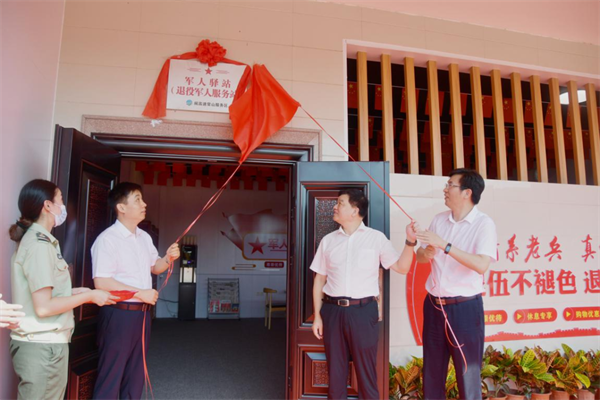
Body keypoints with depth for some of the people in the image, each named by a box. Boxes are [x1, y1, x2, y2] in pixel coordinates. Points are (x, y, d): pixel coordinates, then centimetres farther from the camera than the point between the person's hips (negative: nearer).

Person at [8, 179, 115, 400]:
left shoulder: (36, 239, 11)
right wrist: (89, 296, -12)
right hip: (43, 346, -9)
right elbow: (43, 307, -21)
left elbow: (39, 294, 13)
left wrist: (73, 292, 9)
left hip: (45, 342, 9)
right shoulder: (39, 244, -17)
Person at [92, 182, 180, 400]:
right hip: (119, 314, -7)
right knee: (111, 375, 3)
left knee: (135, 374, 16)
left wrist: (168, 258, 0)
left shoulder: (145, 237, 11)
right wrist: (140, 293, -18)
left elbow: (154, 267, 22)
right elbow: (101, 282, -21)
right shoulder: (107, 239, -14)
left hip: (142, 313, 8)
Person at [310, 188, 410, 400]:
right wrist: (317, 315, 6)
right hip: (332, 311, 3)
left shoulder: (376, 238, 0)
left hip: (363, 311, -2)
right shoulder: (328, 240, 7)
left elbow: (402, 267, -3)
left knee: (366, 371, 8)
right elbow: (319, 280, 9)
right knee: (335, 371, 13)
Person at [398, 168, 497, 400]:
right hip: (433, 306, 5)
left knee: (468, 374, 9)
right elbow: (421, 258, 9)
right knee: (432, 371, 17)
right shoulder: (439, 220, 5)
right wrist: (426, 251, -13)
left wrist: (444, 245, -29)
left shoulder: (484, 224, -11)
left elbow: (481, 265, -25)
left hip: (465, 308, -5)